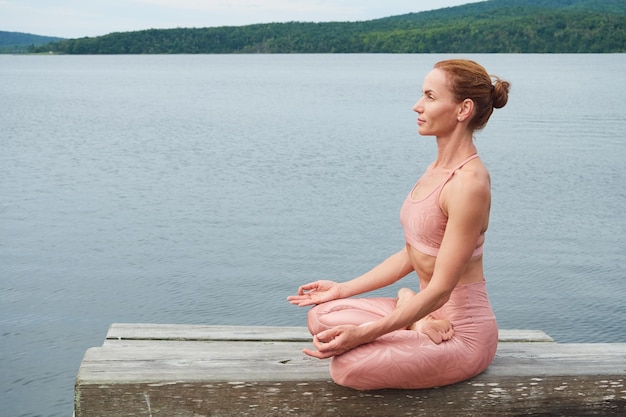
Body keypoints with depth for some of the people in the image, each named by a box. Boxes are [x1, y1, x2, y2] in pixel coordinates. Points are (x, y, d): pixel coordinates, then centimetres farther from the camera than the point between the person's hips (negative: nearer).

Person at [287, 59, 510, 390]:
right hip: (426, 310, 8)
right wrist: (342, 289, 12)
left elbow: (440, 289, -24)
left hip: (462, 333, -8)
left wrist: (364, 333, -27)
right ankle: (417, 325, 1)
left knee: (346, 366, -27)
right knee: (321, 316, 1)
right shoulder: (437, 169, 7)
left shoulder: (469, 183, -23)